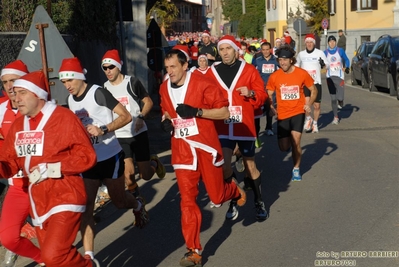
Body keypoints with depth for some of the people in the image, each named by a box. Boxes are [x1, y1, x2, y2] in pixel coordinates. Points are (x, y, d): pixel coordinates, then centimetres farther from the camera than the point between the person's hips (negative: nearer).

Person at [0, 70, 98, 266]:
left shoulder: (63, 117, -11)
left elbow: (87, 156, -15)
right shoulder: (18, 125, 9)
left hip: (65, 198, -7)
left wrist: (51, 169, -19)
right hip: (38, 202, 7)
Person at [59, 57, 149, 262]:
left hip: (110, 157, -5)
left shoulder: (98, 93, -16)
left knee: (119, 201, 13)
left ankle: (138, 206, 49)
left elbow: (126, 116, -18)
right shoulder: (70, 100, 4)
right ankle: (88, 256, -1)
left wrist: (103, 130, -29)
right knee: (84, 206, -5)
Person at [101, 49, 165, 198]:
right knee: (128, 174, -8)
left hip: (139, 133, -2)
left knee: (146, 175, 3)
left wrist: (141, 117, -18)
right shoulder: (105, 88, 1)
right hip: (120, 137, 2)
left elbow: (148, 102, -2)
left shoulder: (132, 82, -8)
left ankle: (154, 162, 38)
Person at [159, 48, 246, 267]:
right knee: (187, 199, -2)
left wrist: (197, 111, -23)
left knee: (217, 196, 7)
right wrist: (166, 121, 1)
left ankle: (235, 189, 44)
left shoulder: (201, 84, -13)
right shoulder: (164, 88, 5)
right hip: (182, 150, 4)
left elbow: (224, 112, -12)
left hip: (206, 146, -4)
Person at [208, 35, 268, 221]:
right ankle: (233, 202, 14)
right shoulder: (212, 72, 3)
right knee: (224, 165, -8)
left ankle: (259, 202, 28)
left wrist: (251, 94, -18)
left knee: (250, 166, 10)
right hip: (222, 128, 1)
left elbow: (262, 95, 1)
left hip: (245, 126, -1)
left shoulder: (249, 70, -1)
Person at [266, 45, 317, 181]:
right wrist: (271, 107, -11)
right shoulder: (274, 76, -7)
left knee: (295, 142, -13)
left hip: (298, 112, -1)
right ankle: (291, 140, 43)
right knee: (284, 147, 5)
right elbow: (268, 95, 5)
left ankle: (296, 169, 10)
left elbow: (314, 90, 5)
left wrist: (309, 104, -10)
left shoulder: (302, 73, -8)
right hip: (282, 114, 2)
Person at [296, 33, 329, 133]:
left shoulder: (320, 53, 1)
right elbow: (297, 65, 24)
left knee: (317, 105, 5)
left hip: (316, 82, 0)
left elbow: (328, 65, 3)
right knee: (306, 101, -22)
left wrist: (323, 64, -18)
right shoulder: (301, 54, 7)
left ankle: (315, 123, 28)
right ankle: (308, 118, 5)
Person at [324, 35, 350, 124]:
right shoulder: (325, 52, 2)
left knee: (340, 97, -12)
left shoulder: (340, 51, 2)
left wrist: (347, 67, -6)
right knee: (333, 98, 1)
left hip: (339, 76, -1)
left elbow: (346, 60, 11)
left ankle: (340, 103, 26)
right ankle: (336, 117, 12)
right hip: (330, 77, 1)